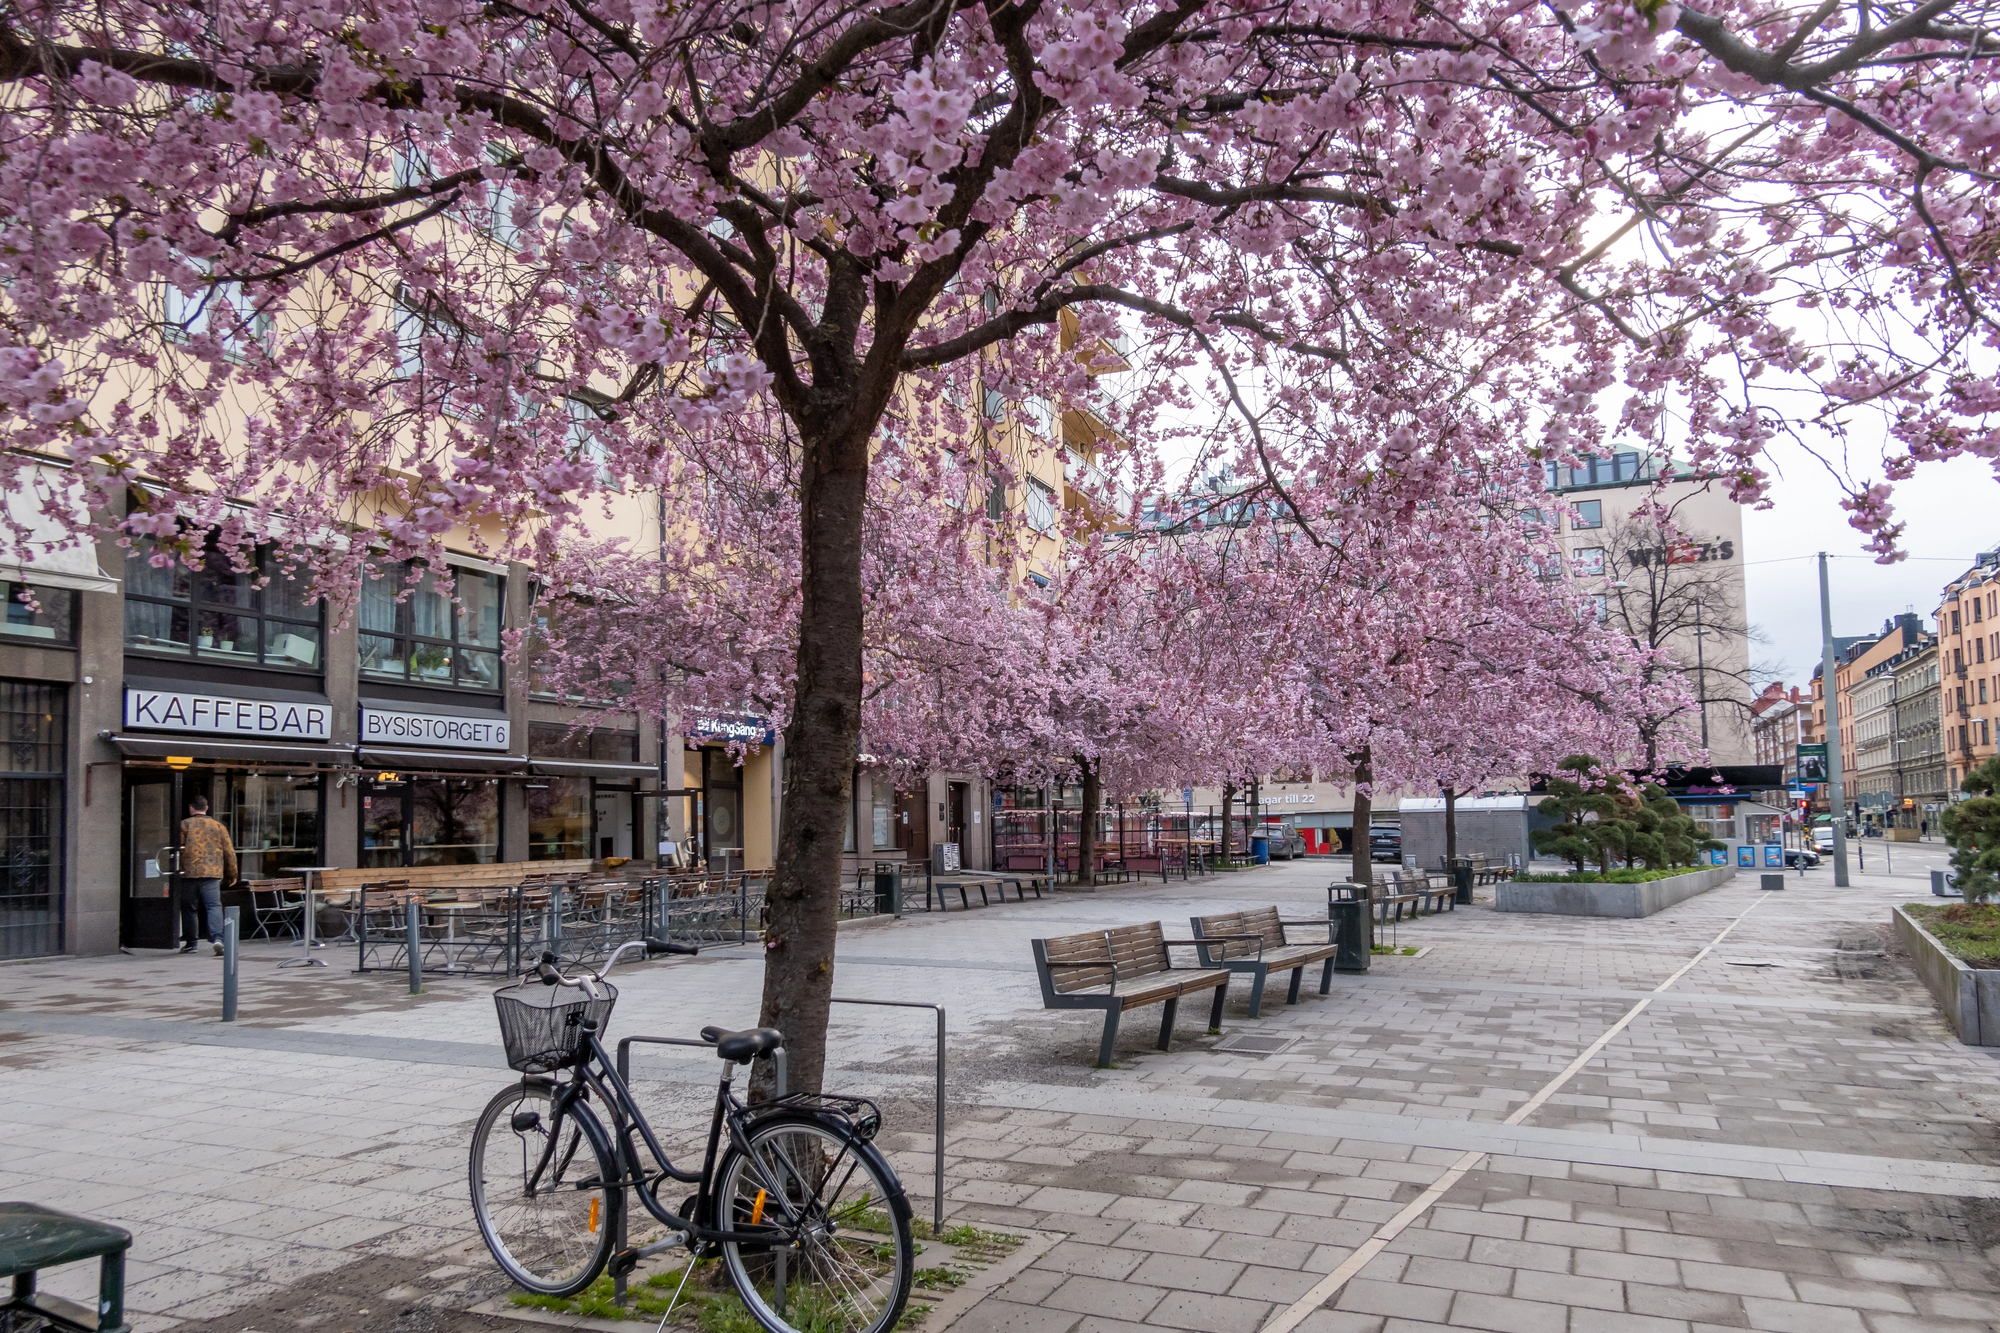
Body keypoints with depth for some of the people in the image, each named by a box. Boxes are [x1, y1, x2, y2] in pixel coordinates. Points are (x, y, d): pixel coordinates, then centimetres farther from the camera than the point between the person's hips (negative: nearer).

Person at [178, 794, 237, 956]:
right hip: (212, 874, 1)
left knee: (189, 908, 11)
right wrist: (232, 874, 20)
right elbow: (229, 852, 11)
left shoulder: (184, 825, 3)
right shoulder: (218, 826, 9)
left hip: (189, 873, -1)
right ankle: (217, 938, -22)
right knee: (214, 906, -4)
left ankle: (191, 943, 16)